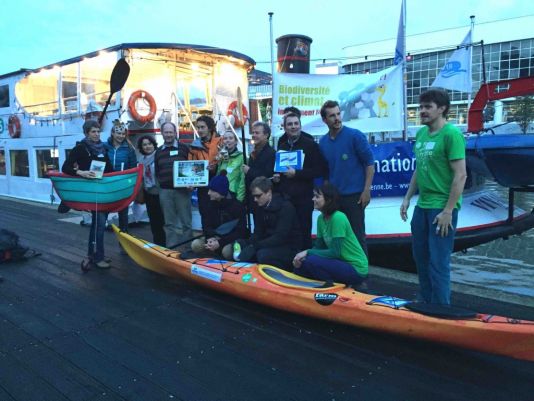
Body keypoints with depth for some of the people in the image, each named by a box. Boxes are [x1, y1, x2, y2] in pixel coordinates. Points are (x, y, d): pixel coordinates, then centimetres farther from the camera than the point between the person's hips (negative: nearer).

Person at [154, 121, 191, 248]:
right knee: (169, 223, 8)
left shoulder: (184, 148, 3)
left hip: (182, 190, -3)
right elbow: (156, 171, 20)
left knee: (185, 222, 2)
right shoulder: (158, 151, 14)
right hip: (164, 191, 3)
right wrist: (160, 183, 8)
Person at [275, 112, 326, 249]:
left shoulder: (310, 144, -3)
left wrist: (296, 173, -17)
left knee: (304, 234, 2)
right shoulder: (281, 145, 15)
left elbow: (319, 170, -10)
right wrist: (276, 175, 6)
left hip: (303, 198, -5)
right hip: (284, 197, 5)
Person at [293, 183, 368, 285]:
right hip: (341, 263, 8)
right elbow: (318, 247, 6)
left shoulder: (338, 217, -22)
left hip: (356, 269, -8)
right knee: (300, 267, -3)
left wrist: (307, 252, -20)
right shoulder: (321, 218, 3)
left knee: (311, 261, -25)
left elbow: (335, 252, -24)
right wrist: (301, 257, -12)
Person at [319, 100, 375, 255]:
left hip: (354, 195, -5)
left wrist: (366, 191, -13)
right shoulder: (322, 142, 6)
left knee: (357, 236, 2)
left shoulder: (355, 136, -8)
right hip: (333, 197, 5)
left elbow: (369, 163, -8)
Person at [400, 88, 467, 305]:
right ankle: (425, 304, 34)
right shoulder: (421, 133, 9)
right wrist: (407, 198, 14)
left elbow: (460, 175, -17)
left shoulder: (451, 134, -14)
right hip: (422, 206, 8)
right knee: (420, 258, 17)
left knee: (438, 263, 0)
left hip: (442, 208, -8)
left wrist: (448, 211, -19)